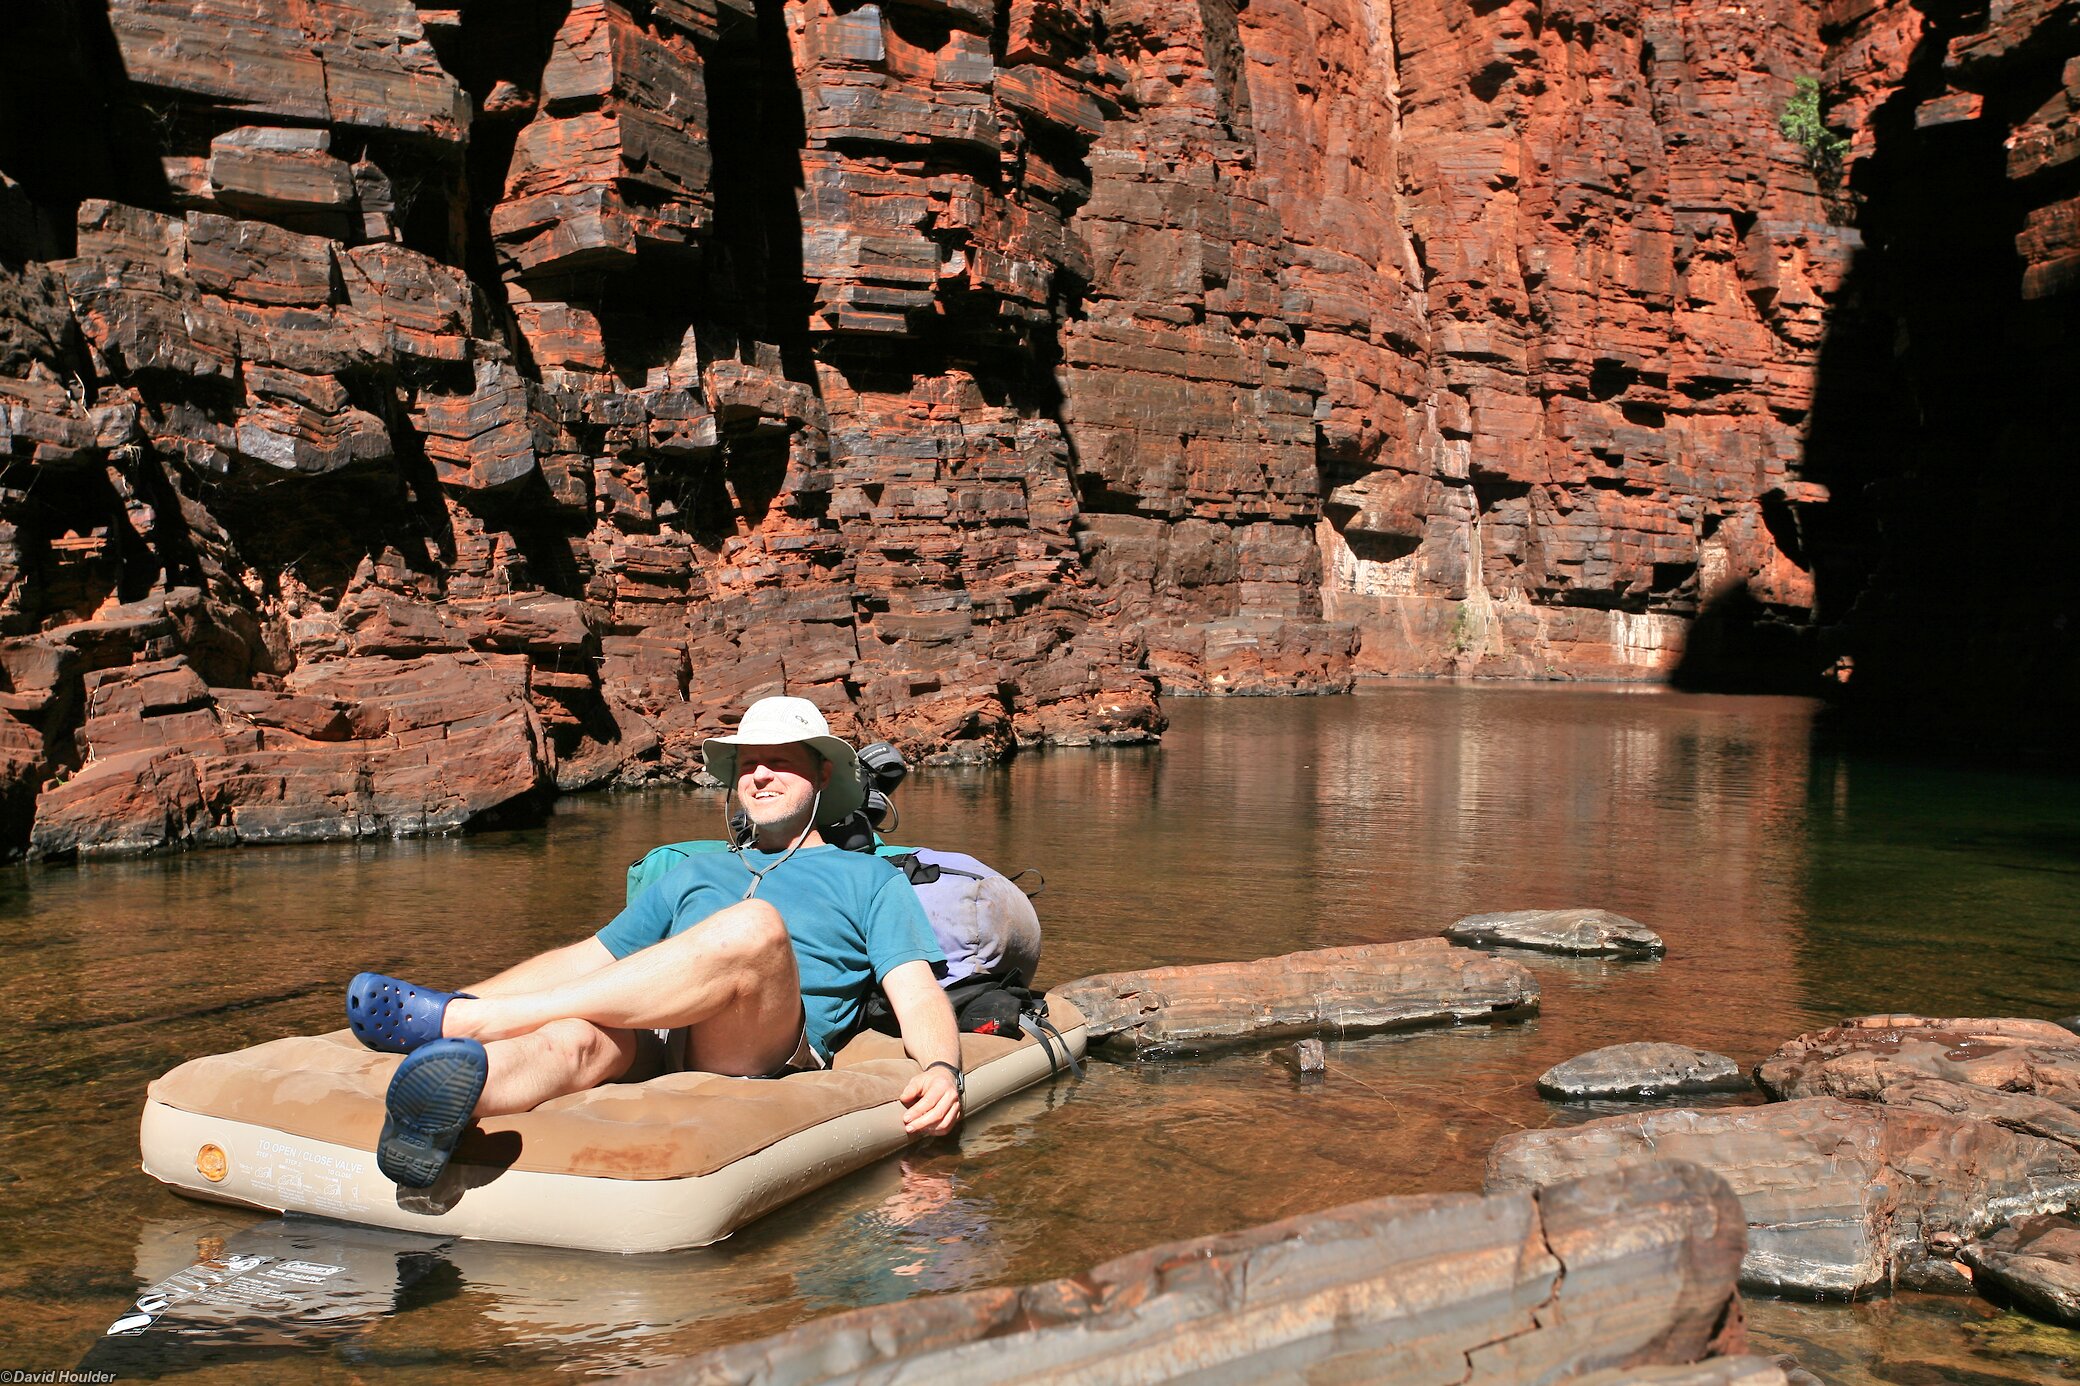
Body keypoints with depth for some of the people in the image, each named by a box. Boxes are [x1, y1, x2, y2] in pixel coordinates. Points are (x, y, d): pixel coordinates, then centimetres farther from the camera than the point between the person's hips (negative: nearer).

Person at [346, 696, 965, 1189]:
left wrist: (942, 1069, -12)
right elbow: (590, 957, 32)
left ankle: (461, 1019, -34)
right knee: (574, 1038, -33)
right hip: (652, 1045, 4)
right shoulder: (697, 871, 36)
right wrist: (461, 1000, 17)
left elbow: (918, 995, 11)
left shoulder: (870, 879, 25)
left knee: (754, 926, -34)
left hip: (771, 1056, -3)